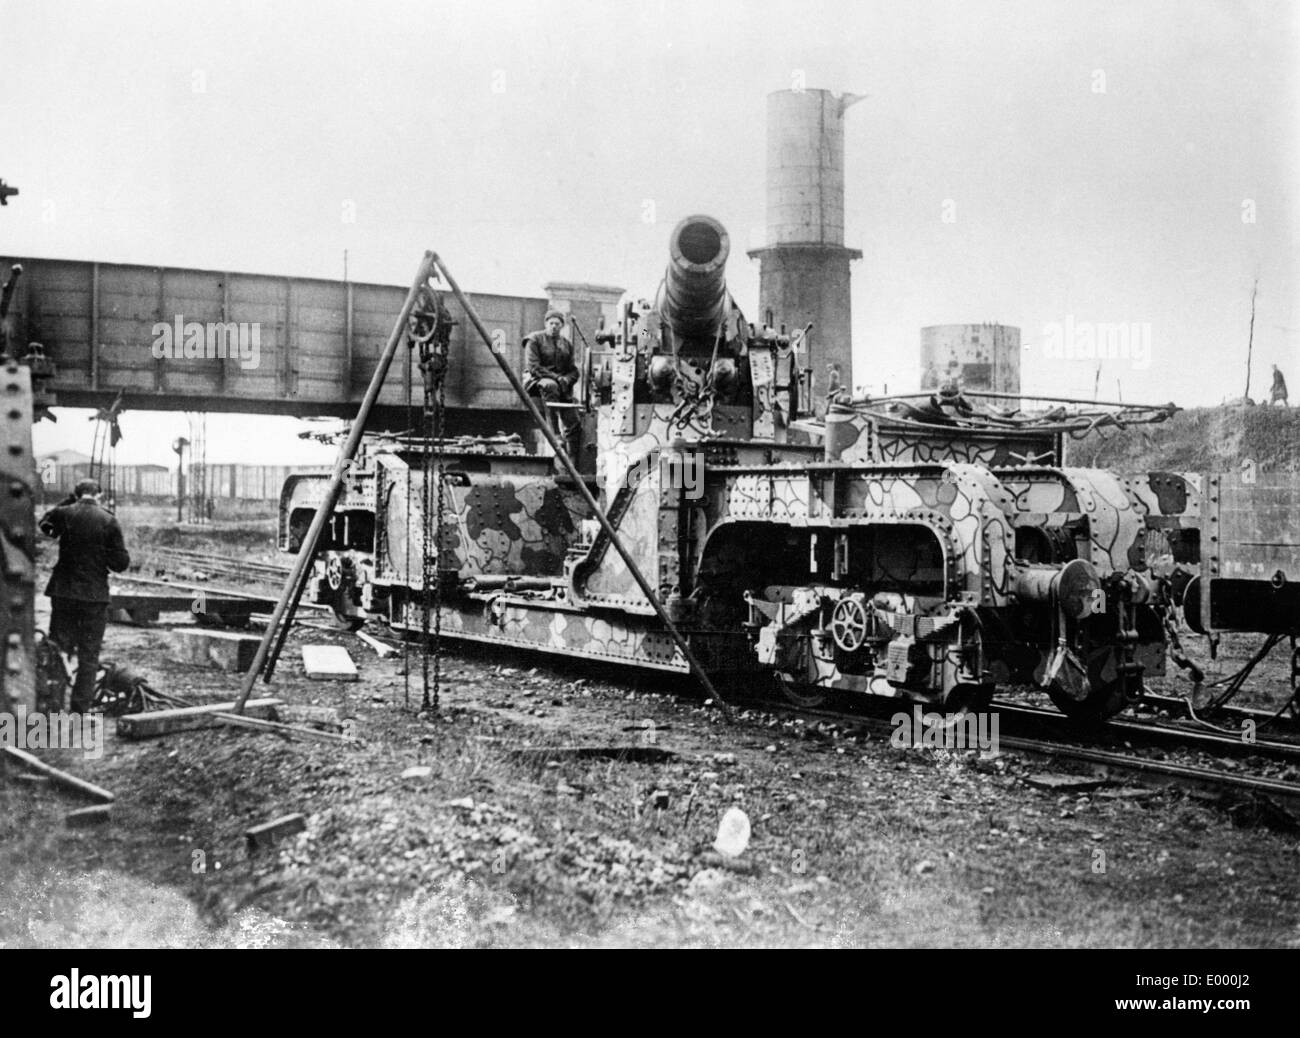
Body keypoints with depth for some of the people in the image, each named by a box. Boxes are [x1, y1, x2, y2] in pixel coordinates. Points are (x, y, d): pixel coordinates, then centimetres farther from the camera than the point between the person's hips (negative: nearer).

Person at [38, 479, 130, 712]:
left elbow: (45, 525, 22)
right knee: (89, 656, 6)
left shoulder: (64, 513, -3)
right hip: (95, 595, -2)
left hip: (63, 591, 2)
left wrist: (67, 502, 20)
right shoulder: (109, 521, -8)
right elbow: (121, 563, -6)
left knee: (59, 648, 12)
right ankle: (79, 710, 6)